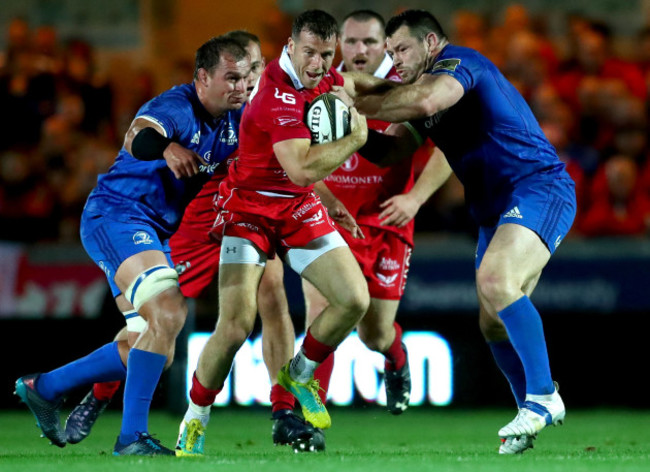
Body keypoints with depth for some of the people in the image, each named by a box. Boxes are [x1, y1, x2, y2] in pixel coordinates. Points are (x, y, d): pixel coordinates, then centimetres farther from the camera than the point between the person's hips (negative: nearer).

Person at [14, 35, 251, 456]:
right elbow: (137, 141, -39)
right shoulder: (176, 108, -20)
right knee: (168, 315, -27)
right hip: (116, 214, -9)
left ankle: (44, 388, 24)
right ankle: (132, 437, -23)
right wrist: (166, 147, -61)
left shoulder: (236, 120, 5)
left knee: (150, 346, 10)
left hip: (159, 232, 10)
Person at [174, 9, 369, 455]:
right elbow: (302, 168, -36)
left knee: (355, 300, -6)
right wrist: (356, 138, -27)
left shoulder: (328, 79, -2)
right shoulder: (277, 95, -27)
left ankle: (300, 373, 20)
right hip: (249, 208, -7)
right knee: (236, 326, -18)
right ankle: (194, 421, 4)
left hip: (299, 207, 7)